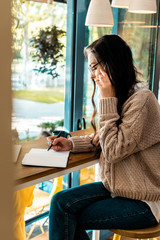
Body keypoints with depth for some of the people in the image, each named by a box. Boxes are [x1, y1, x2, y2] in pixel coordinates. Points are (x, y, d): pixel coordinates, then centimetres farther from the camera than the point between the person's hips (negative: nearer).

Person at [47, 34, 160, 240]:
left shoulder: (141, 100, -22)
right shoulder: (117, 97, 7)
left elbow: (113, 151, -23)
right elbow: (102, 141, 17)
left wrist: (107, 100, -21)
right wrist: (72, 143, 2)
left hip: (143, 202, -8)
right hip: (117, 186, 8)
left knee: (66, 216, -9)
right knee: (60, 201, -8)